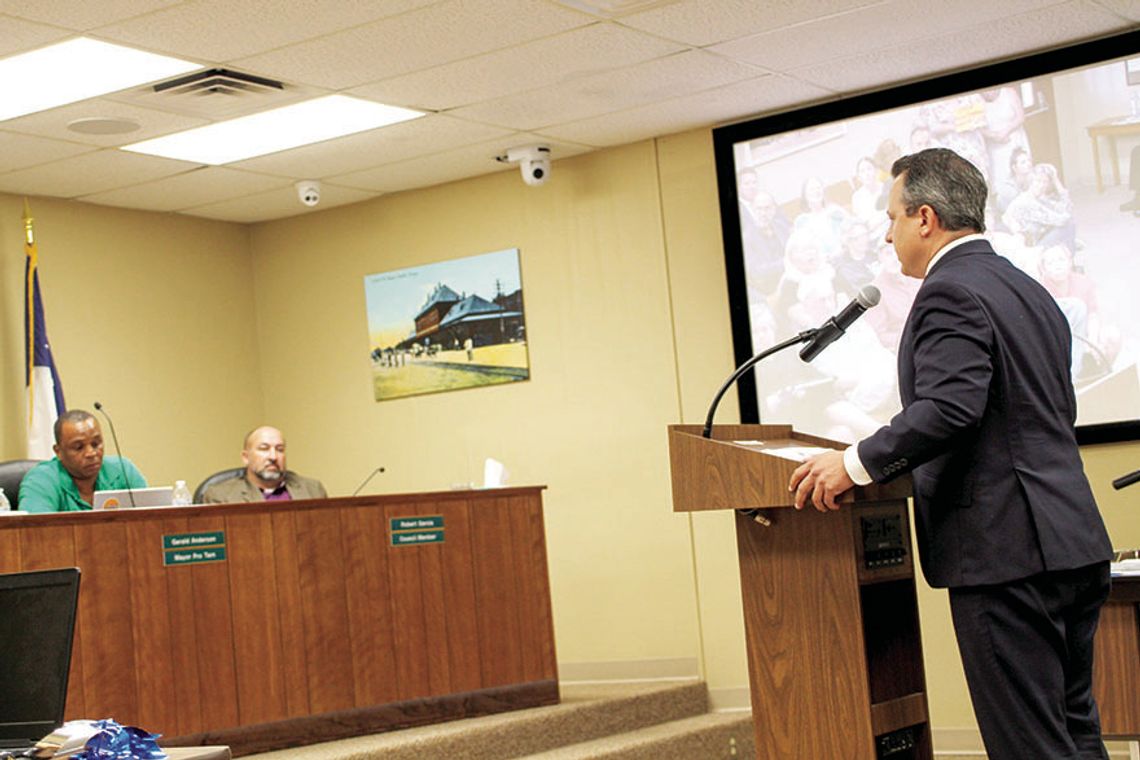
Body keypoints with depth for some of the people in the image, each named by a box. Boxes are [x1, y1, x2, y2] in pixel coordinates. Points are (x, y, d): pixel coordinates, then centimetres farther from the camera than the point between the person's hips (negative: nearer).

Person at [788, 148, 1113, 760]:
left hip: (1006, 550, -10)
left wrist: (856, 463, -18)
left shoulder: (949, 293, -11)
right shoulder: (1030, 290, 18)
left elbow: (949, 407, -25)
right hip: (1074, 545, 10)